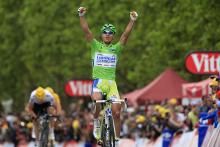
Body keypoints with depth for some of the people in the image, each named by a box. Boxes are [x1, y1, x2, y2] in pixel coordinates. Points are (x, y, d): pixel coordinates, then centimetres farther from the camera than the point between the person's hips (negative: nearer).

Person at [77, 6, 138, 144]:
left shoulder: (116, 48, 10)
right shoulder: (96, 46, 8)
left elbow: (126, 35, -2)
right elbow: (86, 31, -3)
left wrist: (132, 21, -15)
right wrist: (82, 16, -16)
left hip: (112, 83, 2)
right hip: (98, 81, -2)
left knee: (116, 112, -6)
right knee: (97, 102, -32)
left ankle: (117, 140, 6)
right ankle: (96, 122, -3)